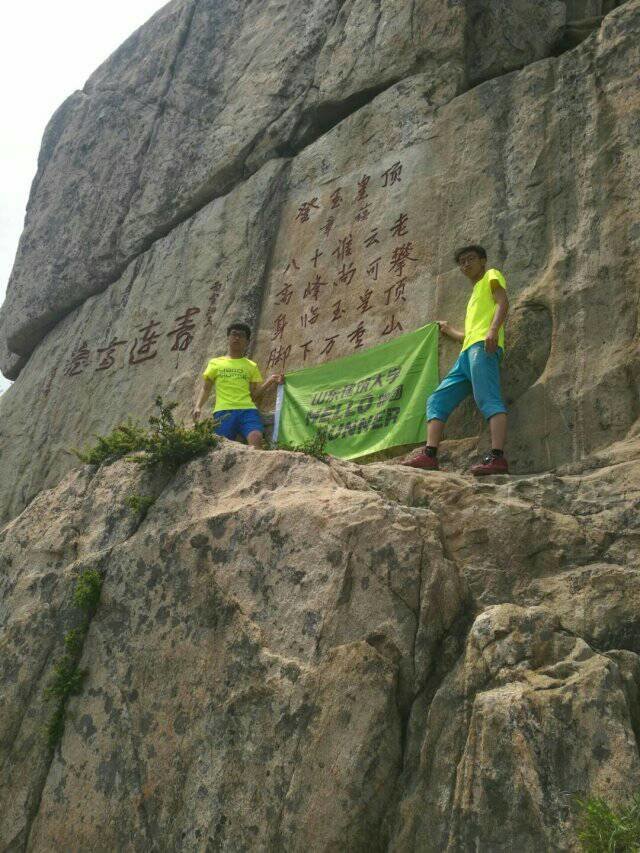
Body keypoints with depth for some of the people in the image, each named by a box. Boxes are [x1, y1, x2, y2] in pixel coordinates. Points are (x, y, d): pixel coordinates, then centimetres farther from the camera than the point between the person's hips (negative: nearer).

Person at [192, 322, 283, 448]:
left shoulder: (251, 366, 20)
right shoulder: (215, 363, 19)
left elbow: (254, 394, 15)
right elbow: (206, 389, 18)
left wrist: (270, 381, 0)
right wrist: (198, 406, 1)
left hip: (247, 409, 0)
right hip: (224, 411, 0)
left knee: (256, 437, -28)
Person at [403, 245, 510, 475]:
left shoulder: (492, 276, 16)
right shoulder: (475, 294, 38)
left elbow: (503, 302, -5)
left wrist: (493, 329, -23)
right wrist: (450, 331, 51)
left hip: (483, 347, -9)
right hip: (466, 353, 9)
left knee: (488, 399, -24)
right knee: (437, 400, 0)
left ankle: (497, 458, -36)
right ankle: (429, 455, -9)